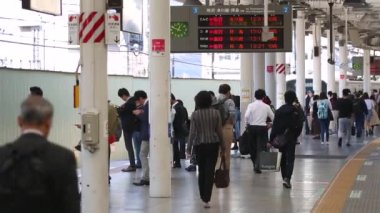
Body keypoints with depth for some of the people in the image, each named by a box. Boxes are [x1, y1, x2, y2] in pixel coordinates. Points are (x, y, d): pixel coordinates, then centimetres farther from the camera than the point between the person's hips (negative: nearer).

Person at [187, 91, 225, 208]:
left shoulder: (195, 114, -5)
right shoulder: (216, 113, -3)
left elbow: (192, 132, -5)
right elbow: (219, 131, 0)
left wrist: (189, 148, 3)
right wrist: (223, 148, 8)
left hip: (199, 145, 0)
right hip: (213, 144, 0)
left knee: (201, 171, 15)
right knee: (210, 172, -1)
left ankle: (203, 197, 24)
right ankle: (206, 199, -7)